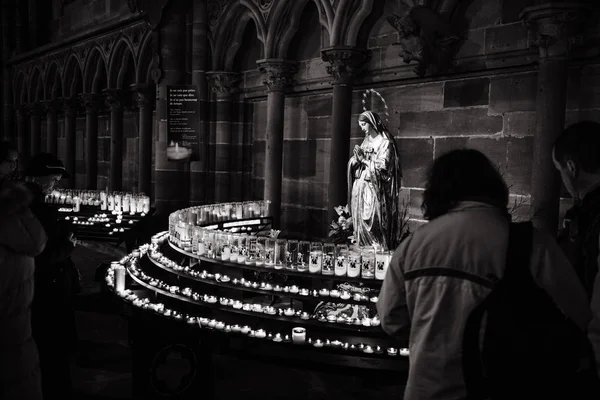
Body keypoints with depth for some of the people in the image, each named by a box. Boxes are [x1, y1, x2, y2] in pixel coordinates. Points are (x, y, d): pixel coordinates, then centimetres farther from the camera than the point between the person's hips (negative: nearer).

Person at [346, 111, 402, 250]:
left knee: (372, 223, -10)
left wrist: (364, 159, -11)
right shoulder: (366, 141, 15)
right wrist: (356, 158, -7)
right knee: (359, 222, 7)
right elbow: (353, 164, 15)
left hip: (373, 190, -7)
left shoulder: (385, 143, -6)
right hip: (359, 188, 7)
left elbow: (382, 167, -14)